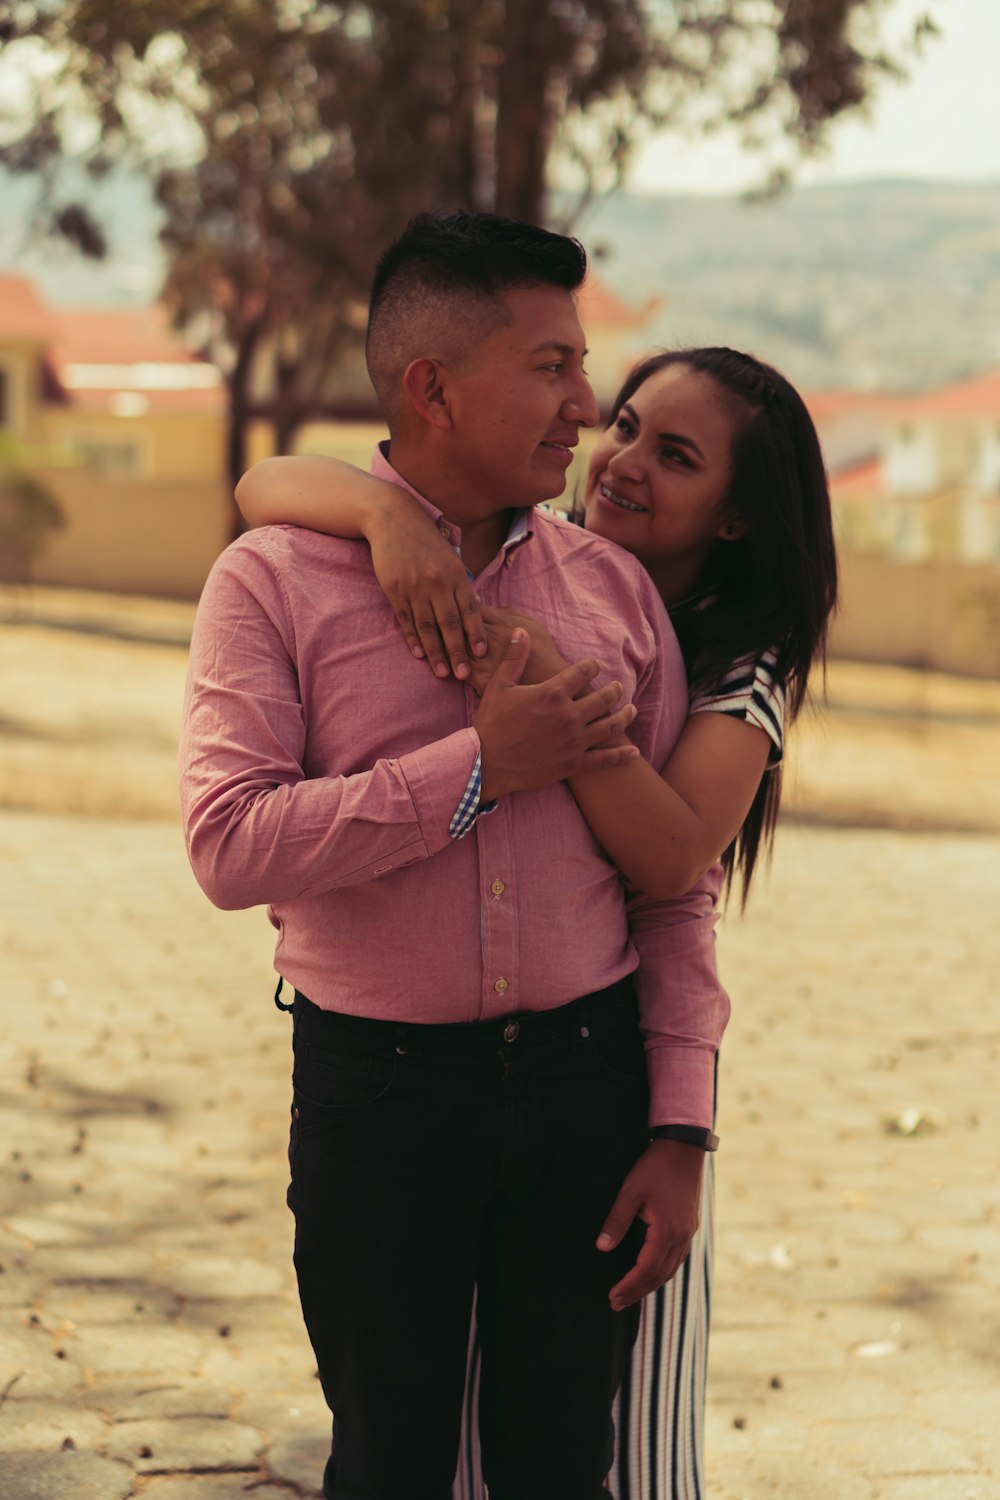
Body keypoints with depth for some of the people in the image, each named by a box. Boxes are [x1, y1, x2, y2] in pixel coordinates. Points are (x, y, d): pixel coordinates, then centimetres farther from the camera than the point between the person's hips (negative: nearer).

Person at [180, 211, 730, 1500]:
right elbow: (229, 844, -17)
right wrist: (478, 767, -18)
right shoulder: (275, 581, -4)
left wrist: (680, 1130, 0)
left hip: (584, 1076, 2)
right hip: (375, 1089, -2)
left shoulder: (615, 588, 4)